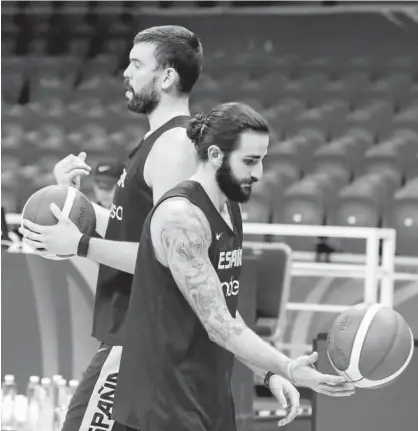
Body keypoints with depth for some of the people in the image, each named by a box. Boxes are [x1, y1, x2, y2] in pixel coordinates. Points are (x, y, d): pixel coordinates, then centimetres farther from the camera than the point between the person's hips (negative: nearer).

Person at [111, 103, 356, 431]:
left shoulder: (230, 210, 11)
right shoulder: (182, 216, -18)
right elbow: (217, 324, -22)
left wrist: (270, 374, 7)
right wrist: (288, 369, -29)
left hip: (212, 402, 9)